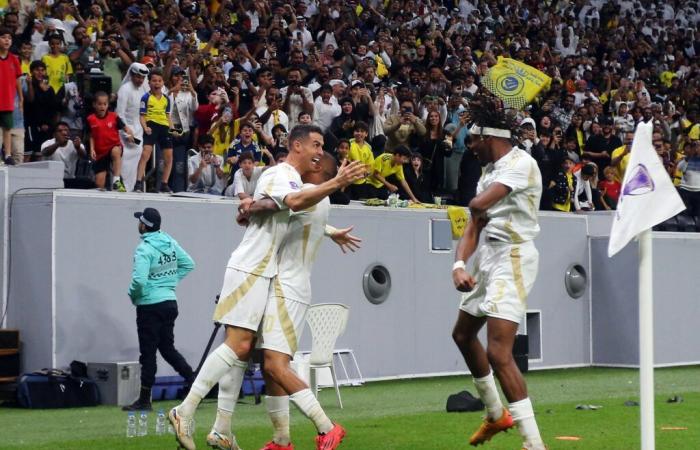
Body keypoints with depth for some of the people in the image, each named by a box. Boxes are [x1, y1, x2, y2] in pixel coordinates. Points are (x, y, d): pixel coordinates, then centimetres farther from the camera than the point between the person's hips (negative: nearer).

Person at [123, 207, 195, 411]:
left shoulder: (144, 249, -18)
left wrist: (132, 295, -6)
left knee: (148, 352, -1)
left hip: (150, 306, -7)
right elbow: (188, 264, 13)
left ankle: (145, 400, 5)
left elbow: (139, 280, -26)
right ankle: (194, 381, 9)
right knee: (167, 347, 19)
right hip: (170, 301, 7)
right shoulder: (170, 242, 5)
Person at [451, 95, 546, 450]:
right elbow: (474, 225, 11)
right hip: (489, 258, 10)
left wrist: (476, 205, -2)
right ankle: (496, 415, 41)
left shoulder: (520, 163, -15)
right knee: (463, 334, 25)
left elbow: (479, 205, -27)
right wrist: (459, 265, -5)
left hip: (513, 257, -10)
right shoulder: (491, 170, 14)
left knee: (498, 352, -19)